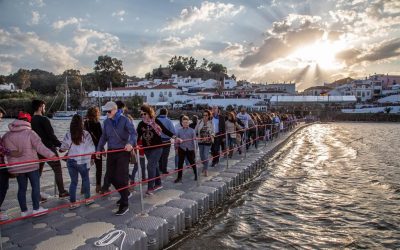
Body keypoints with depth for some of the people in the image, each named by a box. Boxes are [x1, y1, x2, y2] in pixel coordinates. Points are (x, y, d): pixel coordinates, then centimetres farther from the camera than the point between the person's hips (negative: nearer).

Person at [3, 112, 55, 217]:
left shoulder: (6, 136, 3)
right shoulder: (30, 133, -12)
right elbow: (40, 147, -20)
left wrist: (13, 167, 15)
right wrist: (51, 154, -20)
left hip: (17, 168, 5)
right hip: (31, 165, -4)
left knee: (22, 188, 12)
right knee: (35, 186, 7)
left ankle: (24, 211, 20)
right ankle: (36, 209, 12)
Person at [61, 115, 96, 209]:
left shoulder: (68, 135, -6)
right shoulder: (85, 134, -13)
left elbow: (63, 148, 0)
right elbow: (92, 148, -9)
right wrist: (90, 156, 10)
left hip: (71, 161, 2)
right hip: (83, 162, -2)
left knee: (73, 181, 12)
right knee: (85, 179, 17)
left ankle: (72, 202, 16)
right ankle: (87, 199, 27)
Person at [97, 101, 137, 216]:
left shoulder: (124, 120, -9)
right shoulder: (107, 122, 7)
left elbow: (133, 132, -20)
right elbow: (104, 136, 17)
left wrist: (130, 143, -38)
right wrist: (99, 148, 13)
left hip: (123, 151, -6)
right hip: (111, 152, 6)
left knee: (121, 178, -7)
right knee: (111, 177, 9)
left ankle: (124, 205, 3)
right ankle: (125, 193, 35)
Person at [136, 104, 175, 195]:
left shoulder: (156, 121, -7)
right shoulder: (141, 124, 3)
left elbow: (165, 131, -4)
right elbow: (138, 136, 5)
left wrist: (175, 137, -9)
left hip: (157, 148, -4)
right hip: (147, 149, 4)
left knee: (151, 166, -12)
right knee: (154, 166, 15)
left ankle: (150, 187, -5)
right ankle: (158, 184, 30)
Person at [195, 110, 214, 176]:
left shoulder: (211, 123, -4)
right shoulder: (200, 122, -2)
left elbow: (212, 132, 4)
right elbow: (195, 130, 4)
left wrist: (212, 136, -15)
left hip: (208, 142, -3)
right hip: (200, 141, 3)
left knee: (206, 156, -9)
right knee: (201, 155, 13)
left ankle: (206, 170, 4)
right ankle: (205, 166, 39)